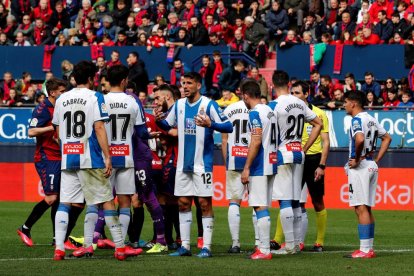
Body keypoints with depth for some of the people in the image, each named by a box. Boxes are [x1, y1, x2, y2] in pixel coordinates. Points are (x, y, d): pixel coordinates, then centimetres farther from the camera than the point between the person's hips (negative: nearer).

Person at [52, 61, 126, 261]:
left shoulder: (61, 99, 12)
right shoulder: (95, 98, -5)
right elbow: (99, 127, -12)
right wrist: (107, 156, -11)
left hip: (67, 159, 5)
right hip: (90, 159, -4)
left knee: (65, 203, 4)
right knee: (106, 201, 1)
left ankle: (59, 248, -5)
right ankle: (119, 246, 1)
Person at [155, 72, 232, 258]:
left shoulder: (208, 105, -9)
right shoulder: (179, 105, 9)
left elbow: (228, 127, -13)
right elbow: (168, 126, 17)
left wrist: (210, 124, -30)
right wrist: (159, 121, -4)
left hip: (202, 163, -6)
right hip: (183, 164, 6)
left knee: (205, 203, -3)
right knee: (183, 204, 7)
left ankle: (207, 247, 0)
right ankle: (185, 246, 13)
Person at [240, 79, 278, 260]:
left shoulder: (255, 113, -12)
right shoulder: (271, 111, 15)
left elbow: (256, 142, -19)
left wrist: (246, 168, -18)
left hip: (259, 166, -9)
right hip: (271, 164, 9)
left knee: (260, 207, -8)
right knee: (263, 207, 13)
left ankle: (264, 250, -10)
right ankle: (263, 247, 16)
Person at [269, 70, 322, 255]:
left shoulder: (274, 106, -12)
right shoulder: (300, 104, 9)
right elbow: (318, 124, 17)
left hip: (282, 155, -7)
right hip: (298, 156, 7)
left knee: (285, 201, -5)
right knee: (295, 201, 12)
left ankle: (289, 245, -7)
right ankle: (297, 243, 15)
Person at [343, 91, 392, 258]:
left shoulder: (357, 120, -13)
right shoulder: (372, 120, 15)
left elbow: (360, 139, -31)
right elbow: (387, 138, 23)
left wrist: (357, 159, -18)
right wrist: (377, 160, 17)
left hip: (359, 167, -9)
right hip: (372, 166, 9)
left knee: (361, 208, -9)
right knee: (367, 208, 12)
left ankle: (365, 250, -11)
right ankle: (369, 248, 14)